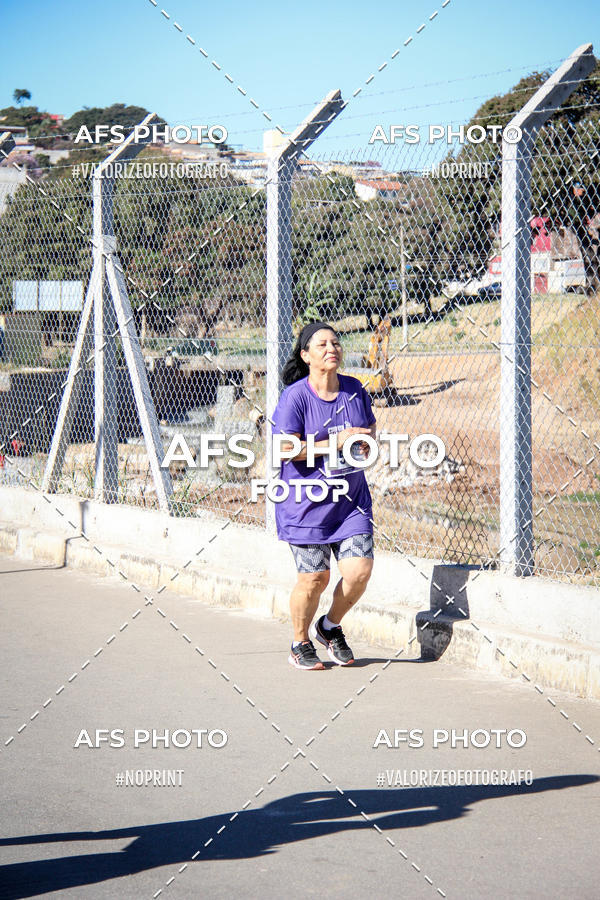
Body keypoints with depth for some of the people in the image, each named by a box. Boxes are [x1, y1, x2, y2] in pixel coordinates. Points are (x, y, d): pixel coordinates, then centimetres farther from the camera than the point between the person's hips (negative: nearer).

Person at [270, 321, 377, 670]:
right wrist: (336, 443, -19)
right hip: (307, 502, -4)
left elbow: (371, 427, 20)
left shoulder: (355, 389, 5)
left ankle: (330, 627, 23)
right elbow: (286, 449, -18)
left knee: (360, 569, -6)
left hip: (352, 499, 5)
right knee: (315, 577, -2)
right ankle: (301, 644, 23)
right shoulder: (295, 396, -12)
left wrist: (367, 440, -4)